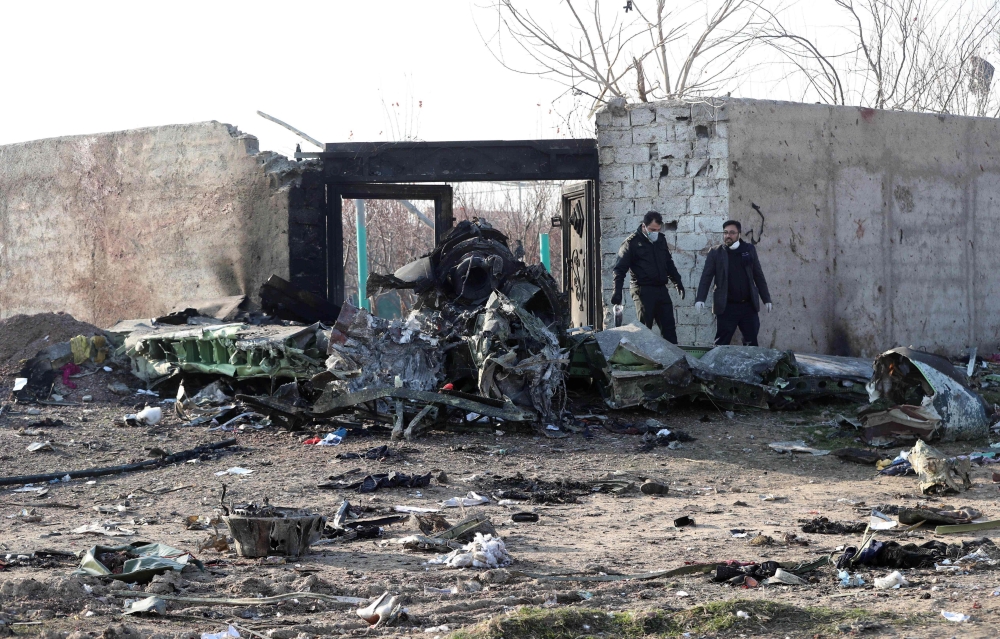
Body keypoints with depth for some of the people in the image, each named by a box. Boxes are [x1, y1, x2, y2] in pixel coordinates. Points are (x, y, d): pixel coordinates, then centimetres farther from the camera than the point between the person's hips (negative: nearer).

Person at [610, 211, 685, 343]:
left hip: (661, 289, 6)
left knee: (669, 328, 5)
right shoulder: (632, 242, -6)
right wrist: (617, 291, -20)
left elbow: (669, 263, 26)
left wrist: (677, 282, 22)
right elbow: (620, 268, -10)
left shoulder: (661, 240, 13)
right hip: (643, 291, -6)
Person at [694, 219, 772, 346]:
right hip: (726, 307, -2)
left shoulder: (749, 249, 8)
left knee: (751, 342, 5)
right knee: (722, 344, -2)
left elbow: (758, 276, 12)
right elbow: (706, 277, -3)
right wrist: (700, 299, -15)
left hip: (749, 306, 2)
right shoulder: (715, 252, 2)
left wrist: (766, 299, 10)